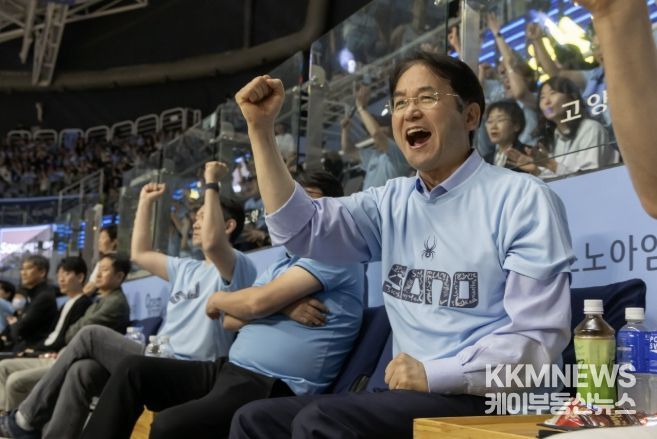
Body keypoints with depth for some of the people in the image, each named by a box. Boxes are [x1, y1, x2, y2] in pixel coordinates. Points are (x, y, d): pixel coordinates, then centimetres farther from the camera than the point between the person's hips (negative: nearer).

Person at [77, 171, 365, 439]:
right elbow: (231, 320, 12)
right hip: (231, 370, 9)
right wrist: (283, 306, -7)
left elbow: (258, 302, -15)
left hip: (273, 389, -9)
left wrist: (218, 299, 7)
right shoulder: (279, 266, 23)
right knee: (133, 369, 1)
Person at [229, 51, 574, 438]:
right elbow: (300, 229, 1)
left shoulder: (523, 200, -8)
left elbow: (538, 339, -13)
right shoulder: (392, 202, 12)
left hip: (485, 403, -6)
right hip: (410, 395, 7)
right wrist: (261, 129, -5)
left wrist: (434, 373, -21)